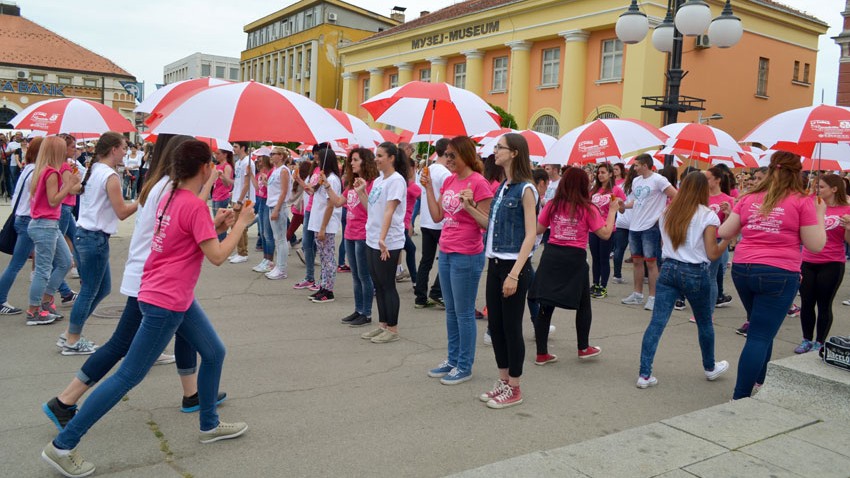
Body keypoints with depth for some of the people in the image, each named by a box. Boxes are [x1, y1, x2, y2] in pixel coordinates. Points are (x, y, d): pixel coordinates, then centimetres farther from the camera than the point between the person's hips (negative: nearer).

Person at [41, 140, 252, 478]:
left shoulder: (170, 198, 7)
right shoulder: (196, 206, -20)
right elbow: (217, 256, -21)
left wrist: (215, 222, 15)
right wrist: (242, 223, -11)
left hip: (179, 298, 10)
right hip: (165, 304, -10)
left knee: (214, 353, 17)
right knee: (129, 376, -1)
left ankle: (209, 426, 32)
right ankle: (62, 446, 10)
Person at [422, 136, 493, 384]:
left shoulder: (478, 183, -14)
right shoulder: (449, 181, 9)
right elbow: (437, 216, 8)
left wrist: (469, 205, -29)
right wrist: (428, 188, 4)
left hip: (467, 256, -8)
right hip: (446, 253, 8)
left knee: (464, 313, 2)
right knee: (450, 310, 17)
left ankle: (464, 367, 15)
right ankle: (452, 360, 30)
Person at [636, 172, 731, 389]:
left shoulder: (667, 213, 6)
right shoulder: (707, 216, -8)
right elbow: (712, 254, -9)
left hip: (669, 269, 3)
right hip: (696, 273, -3)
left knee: (656, 322, -1)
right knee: (705, 322, 18)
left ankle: (644, 374, -4)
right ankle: (710, 367, 38)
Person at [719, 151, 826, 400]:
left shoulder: (749, 198, 5)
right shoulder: (802, 202, -5)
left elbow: (725, 232, 6)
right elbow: (815, 245, -3)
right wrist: (820, 215, 9)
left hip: (742, 269, 5)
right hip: (779, 274, -5)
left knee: (761, 330, 25)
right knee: (760, 337, -1)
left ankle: (758, 382, 37)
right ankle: (740, 396, 0)